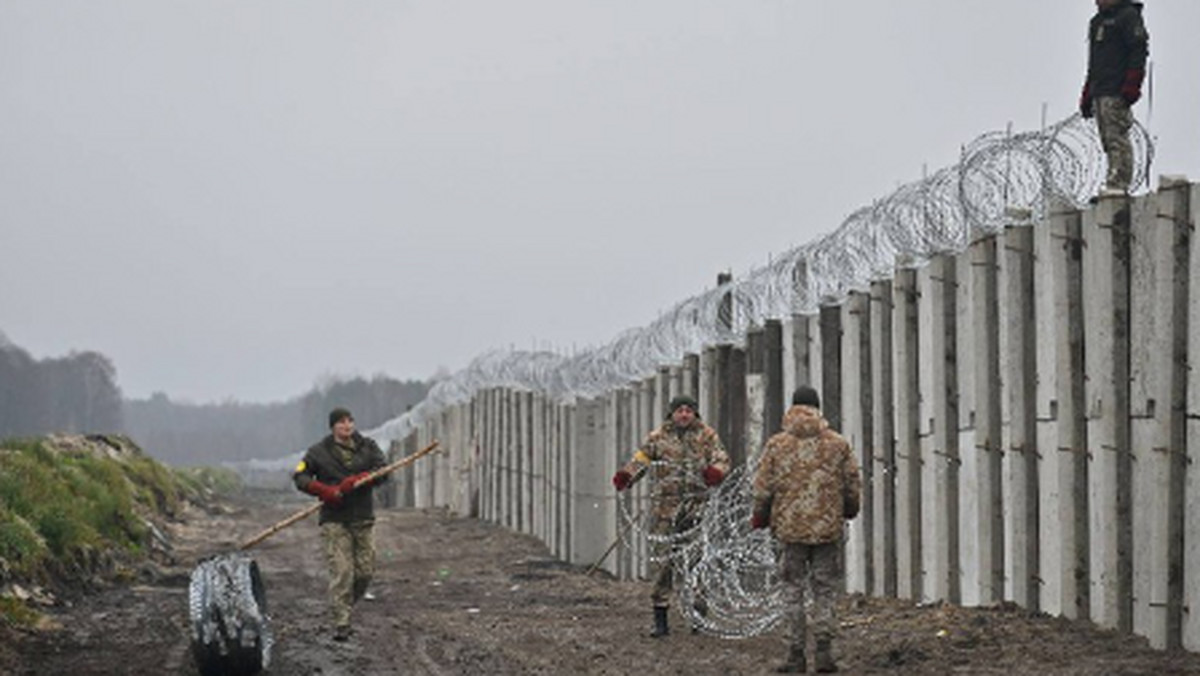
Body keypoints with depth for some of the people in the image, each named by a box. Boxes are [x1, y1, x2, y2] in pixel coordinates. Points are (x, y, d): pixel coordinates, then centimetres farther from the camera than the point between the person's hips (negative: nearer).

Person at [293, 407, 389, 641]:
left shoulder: (367, 447, 10)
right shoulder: (319, 452, 4)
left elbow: (382, 472, -2)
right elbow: (300, 476, 1)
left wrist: (355, 481, -18)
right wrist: (324, 490, -15)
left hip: (363, 519, 3)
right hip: (335, 520, -3)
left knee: (365, 570, 1)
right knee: (341, 571, -12)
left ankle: (345, 605, 26)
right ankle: (341, 623, -11)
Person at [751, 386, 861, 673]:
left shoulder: (776, 445, -3)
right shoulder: (838, 444, 0)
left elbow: (762, 489, -2)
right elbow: (853, 486, 6)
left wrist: (760, 518, 14)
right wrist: (848, 512, 24)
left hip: (790, 528, 0)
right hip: (828, 528, 1)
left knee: (794, 590, 7)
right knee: (825, 590, 9)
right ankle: (824, 650, 2)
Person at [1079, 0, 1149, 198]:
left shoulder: (1128, 16, -1)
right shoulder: (1097, 22, 24)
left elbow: (1139, 51, -11)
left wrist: (1131, 86, -19)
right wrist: (1087, 94, 20)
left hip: (1117, 92, -8)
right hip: (1099, 92, 8)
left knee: (1116, 137, -14)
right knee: (1109, 140, 4)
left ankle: (1118, 184, -18)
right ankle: (1116, 184, 2)